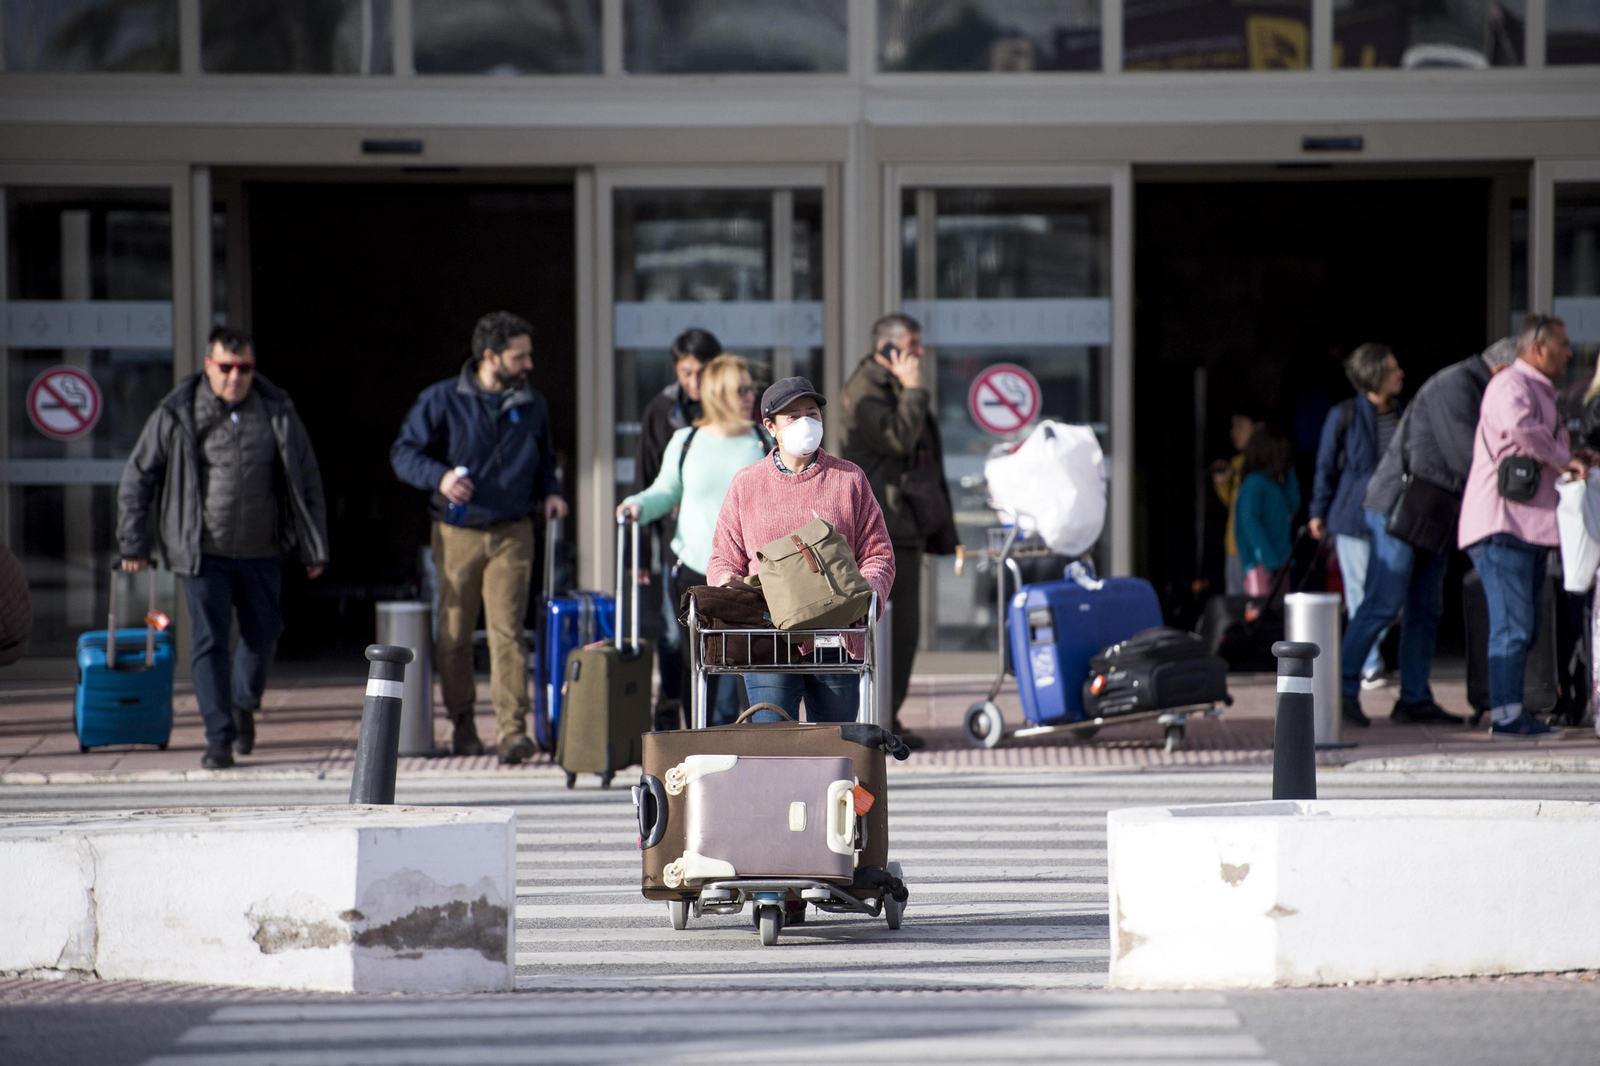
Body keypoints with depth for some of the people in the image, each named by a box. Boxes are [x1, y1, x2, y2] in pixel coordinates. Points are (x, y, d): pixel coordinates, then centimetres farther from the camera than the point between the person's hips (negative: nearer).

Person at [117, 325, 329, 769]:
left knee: (263, 634, 12)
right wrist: (133, 544, 2)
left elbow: (307, 480, 8)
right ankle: (219, 737, -1)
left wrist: (314, 549, 6)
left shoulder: (278, 413, 1)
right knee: (210, 641, -6)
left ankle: (243, 705, 39)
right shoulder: (176, 416, -4)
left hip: (261, 552, 2)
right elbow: (136, 479, 3)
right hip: (204, 551, -2)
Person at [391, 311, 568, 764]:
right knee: (453, 635, 5)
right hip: (456, 534, -1)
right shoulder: (442, 400, -2)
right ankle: (461, 722, 21)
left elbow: (543, 458, 25)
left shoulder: (531, 403, 10)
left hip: (512, 534, 1)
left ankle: (512, 729, -15)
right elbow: (404, 452, -1)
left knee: (507, 630, -11)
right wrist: (439, 477, -19)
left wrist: (548, 492, 4)